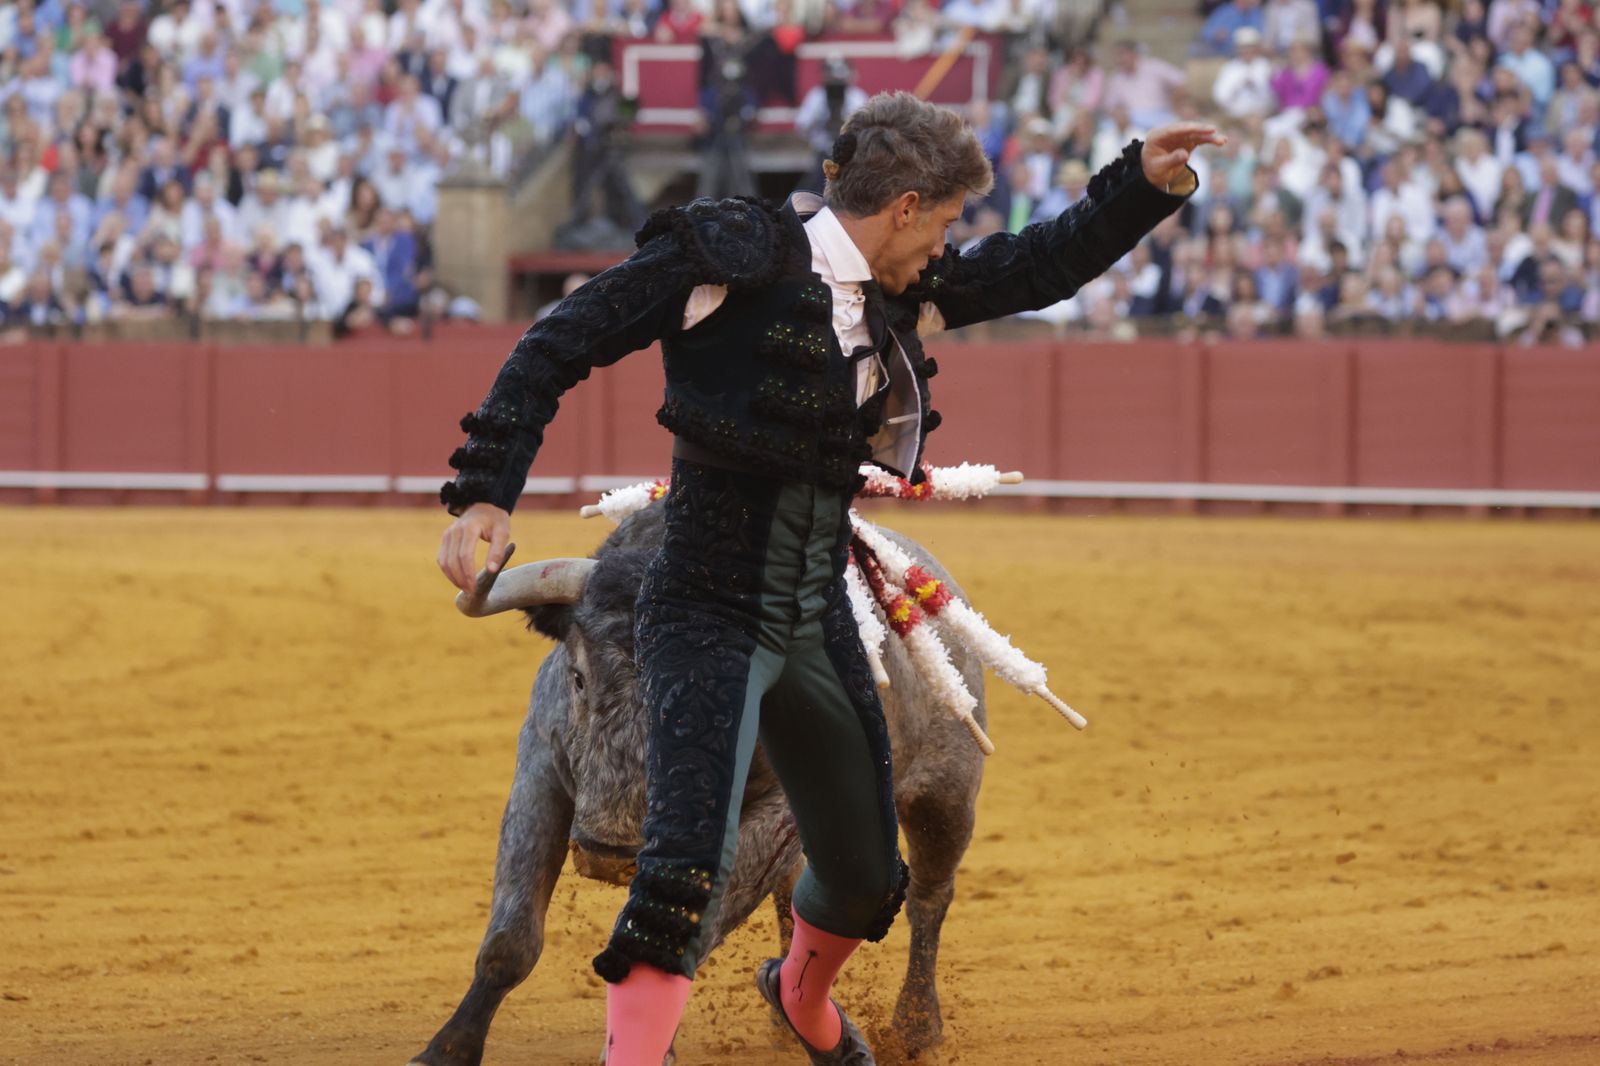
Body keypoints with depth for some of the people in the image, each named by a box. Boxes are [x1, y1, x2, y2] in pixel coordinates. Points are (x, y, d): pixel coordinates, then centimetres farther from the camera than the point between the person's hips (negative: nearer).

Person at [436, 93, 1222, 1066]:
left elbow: (1043, 266, 18)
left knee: (867, 872, 21)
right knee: (688, 868, -25)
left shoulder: (898, 294, 9)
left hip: (819, 620, 8)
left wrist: (1147, 182, 3)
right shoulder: (733, 257, -12)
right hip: (711, 613, -8)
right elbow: (561, 346, -11)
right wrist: (487, 494, -19)